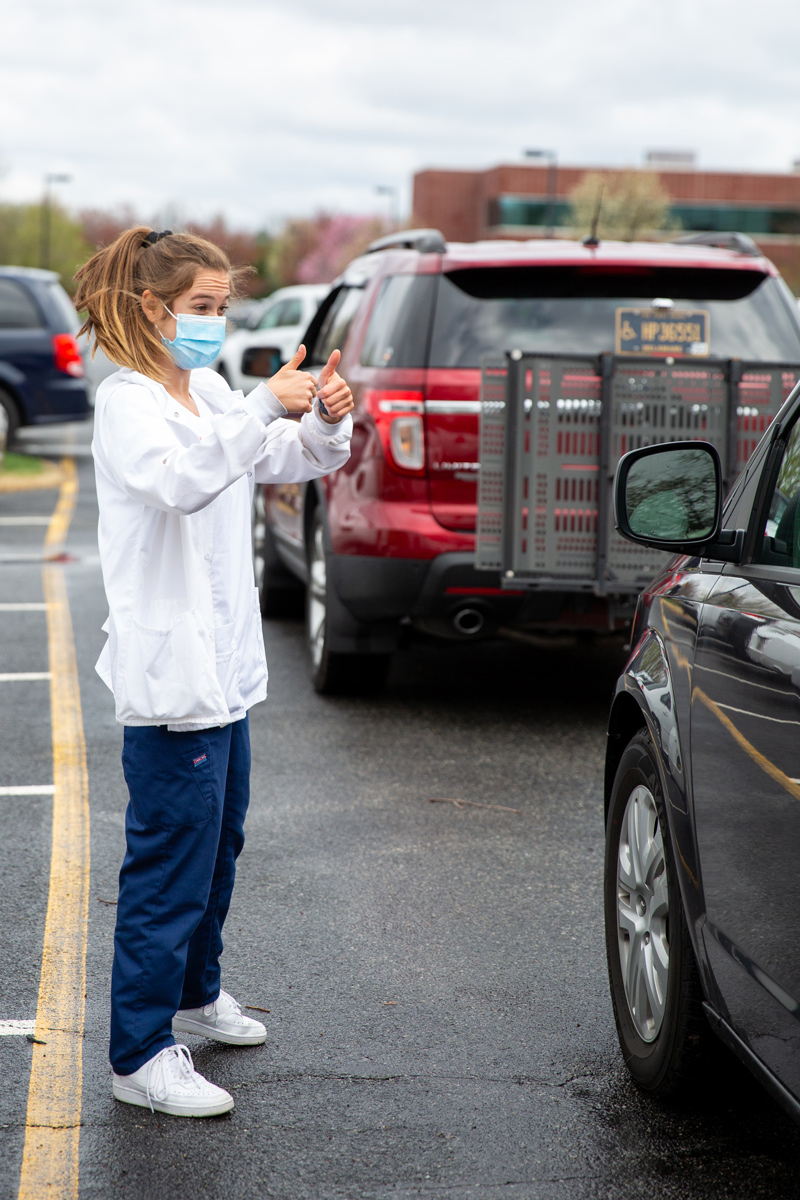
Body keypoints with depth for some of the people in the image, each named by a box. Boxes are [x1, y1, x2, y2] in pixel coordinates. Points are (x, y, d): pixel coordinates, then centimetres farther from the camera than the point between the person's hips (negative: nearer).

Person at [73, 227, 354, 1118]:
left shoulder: (210, 393, 11)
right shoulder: (127, 403, -14)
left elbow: (287, 462, 15)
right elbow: (179, 479, -33)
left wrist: (326, 420, -5)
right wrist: (264, 407, -38)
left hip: (223, 661, 9)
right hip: (168, 669, -9)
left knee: (218, 843, 22)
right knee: (170, 862, -5)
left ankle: (195, 994, 40)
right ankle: (140, 1056, 4)